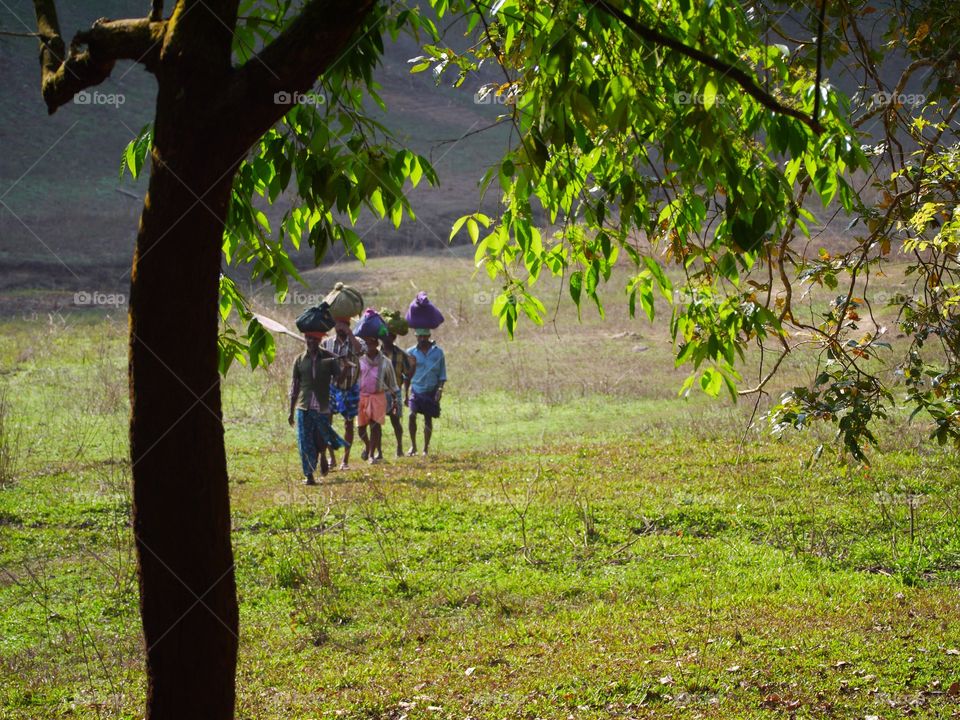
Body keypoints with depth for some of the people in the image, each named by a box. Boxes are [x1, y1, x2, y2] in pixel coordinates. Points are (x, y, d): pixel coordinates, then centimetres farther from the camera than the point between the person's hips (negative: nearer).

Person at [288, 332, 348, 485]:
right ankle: (308, 475, 5)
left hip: (322, 407, -1)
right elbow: (294, 386, 8)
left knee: (321, 438, 1)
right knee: (305, 442, -2)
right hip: (304, 407, 1)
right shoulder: (300, 360, 4)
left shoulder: (329, 358, 0)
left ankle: (323, 456, 35)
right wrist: (291, 411, 8)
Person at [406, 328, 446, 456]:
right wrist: (406, 394, 7)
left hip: (431, 391, 0)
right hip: (416, 389, 0)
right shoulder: (411, 353, 2)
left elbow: (442, 375, 5)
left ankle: (426, 449, 16)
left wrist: (440, 389, -9)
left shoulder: (438, 352, 1)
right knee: (412, 415, -18)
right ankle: (413, 445, -5)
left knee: (428, 419, 5)